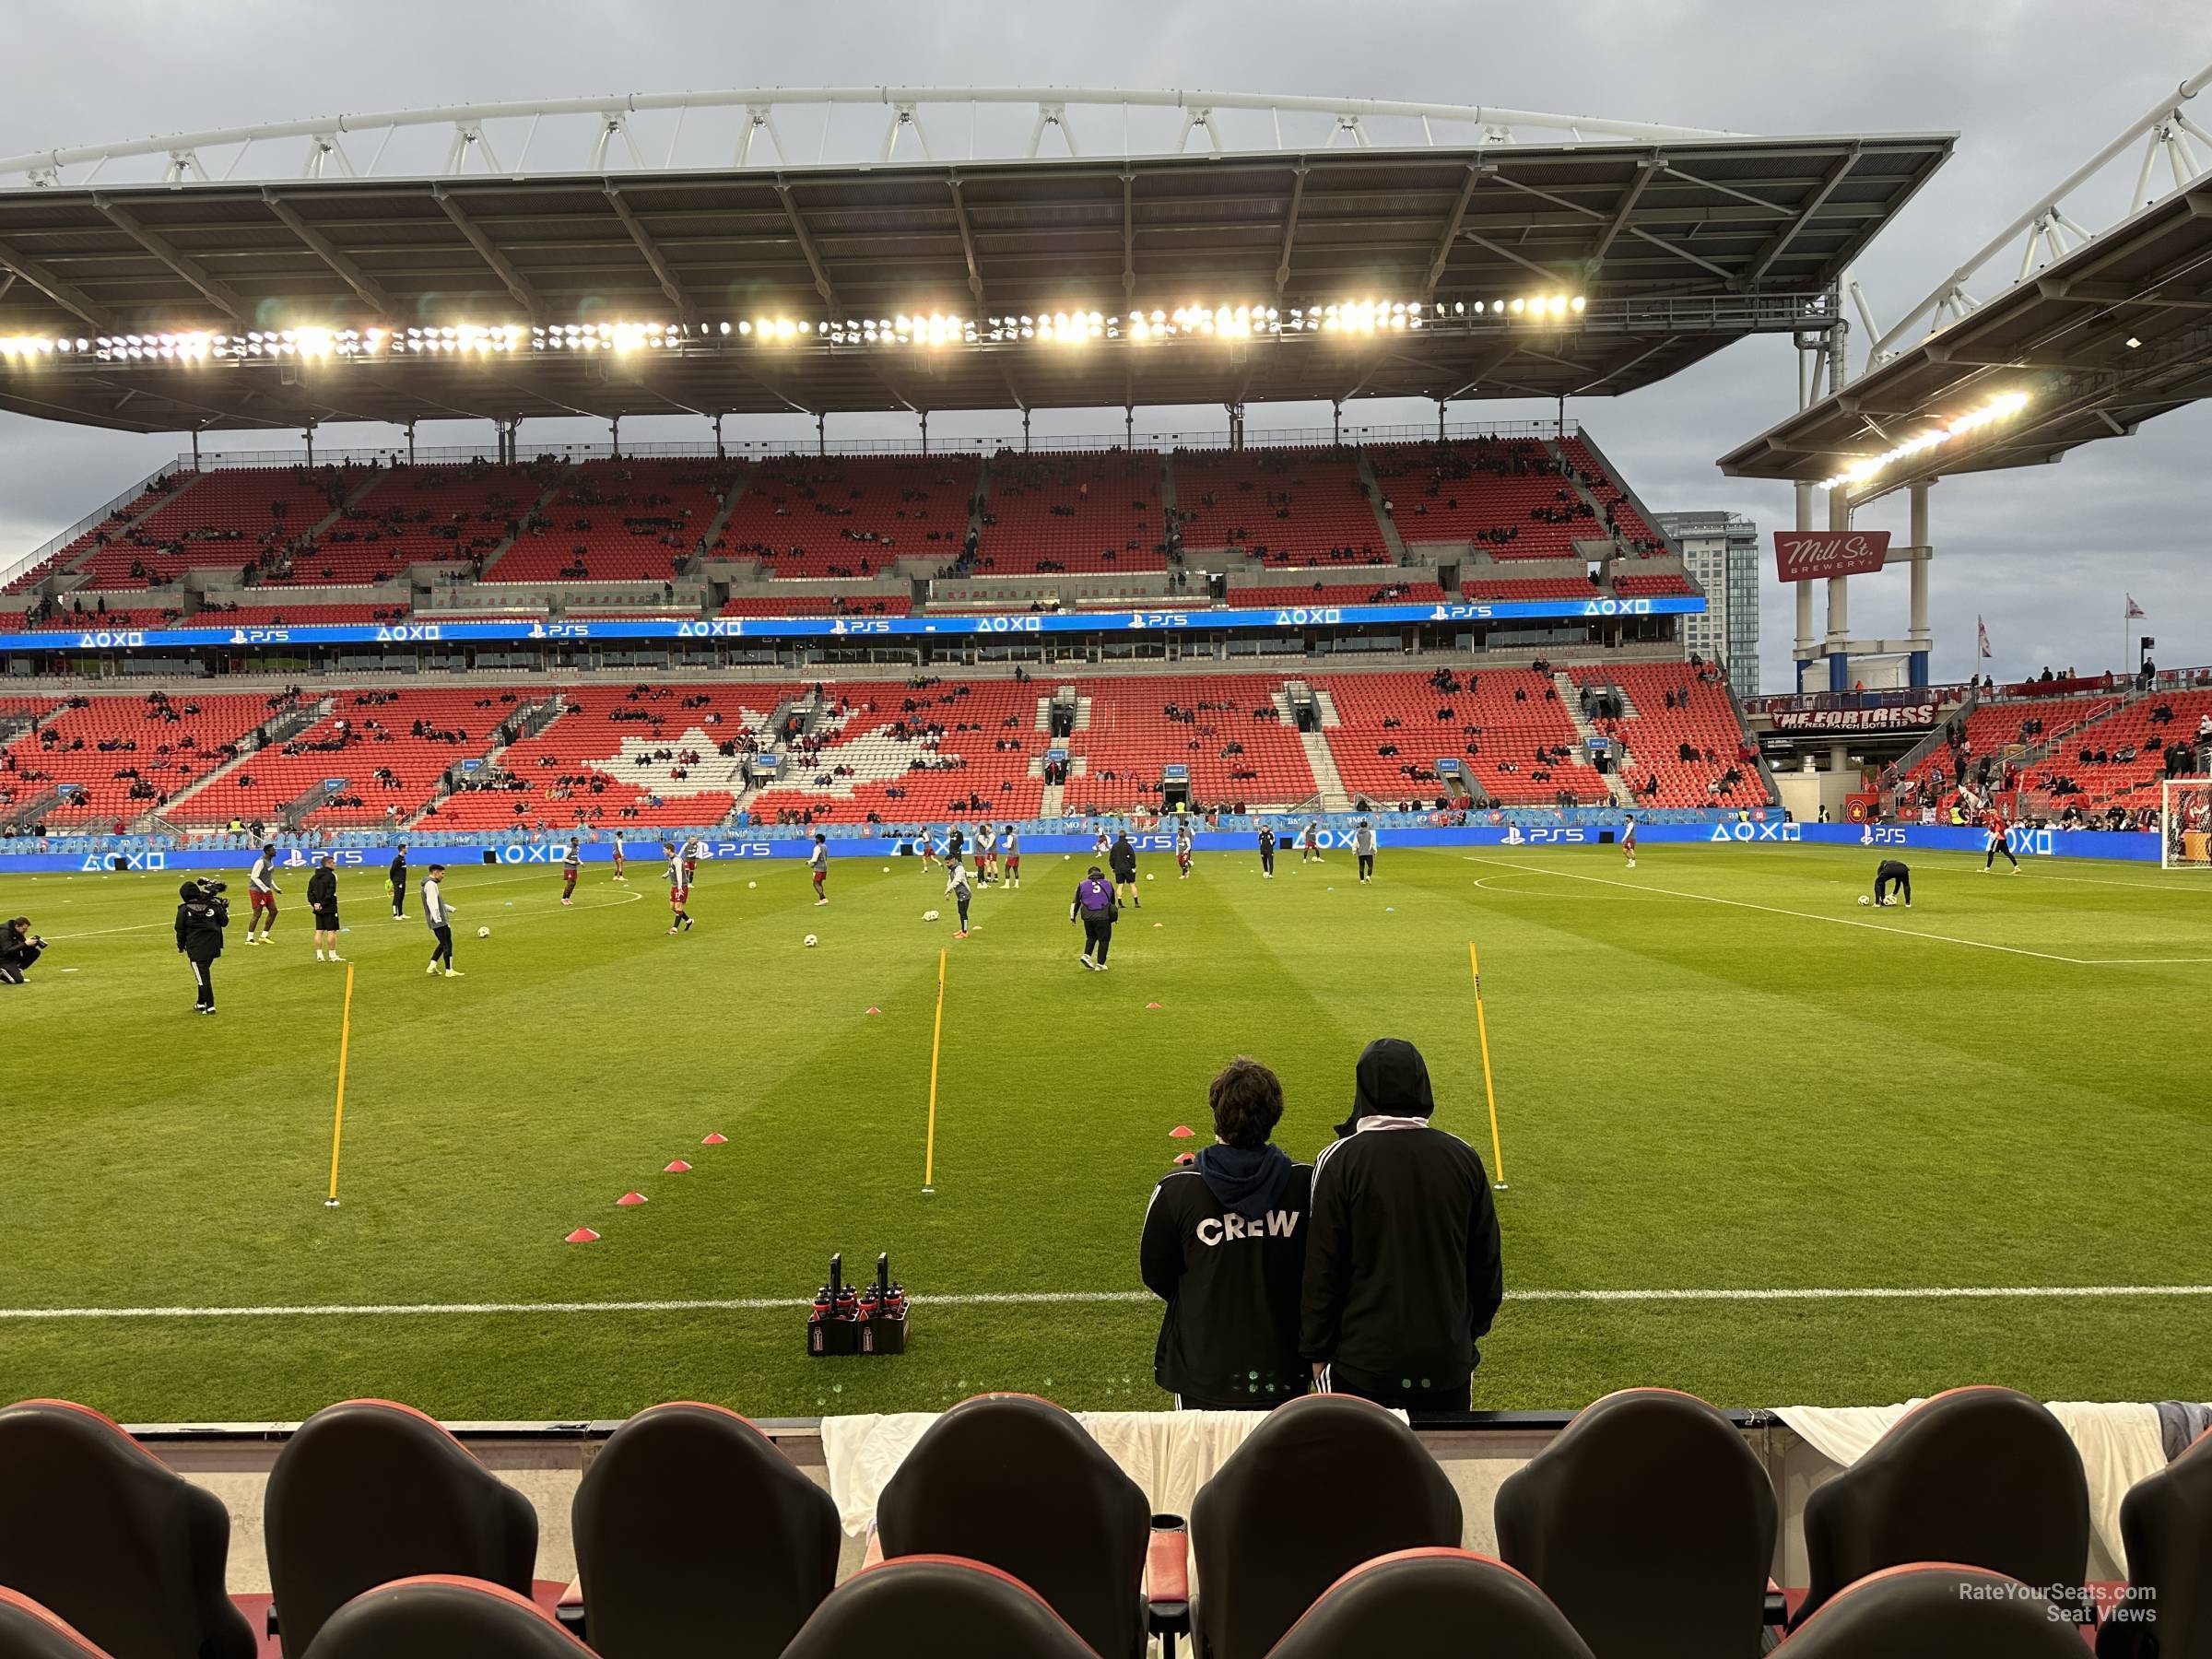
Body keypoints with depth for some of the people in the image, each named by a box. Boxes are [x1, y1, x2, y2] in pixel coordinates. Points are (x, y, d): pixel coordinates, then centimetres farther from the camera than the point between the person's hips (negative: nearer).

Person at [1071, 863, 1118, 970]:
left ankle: (1086, 955, 5)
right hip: (1103, 916, -1)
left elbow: (1076, 902, 9)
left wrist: (1073, 917, 17)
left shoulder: (1082, 884, 10)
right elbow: (1113, 902, 26)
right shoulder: (1107, 884, 16)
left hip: (1087, 916, 1)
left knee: (1091, 936, 23)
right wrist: (1113, 916, 38)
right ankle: (1100, 964, 7)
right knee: (1104, 940, 9)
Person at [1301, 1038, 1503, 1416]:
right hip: (1449, 1357, 3)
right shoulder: (1463, 1157, 0)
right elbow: (1486, 1261, 7)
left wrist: (1316, 1351, 1)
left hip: (1363, 1359, -3)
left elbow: (1322, 1268, -9)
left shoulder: (1339, 1160, -11)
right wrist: (1474, 1330, 21)